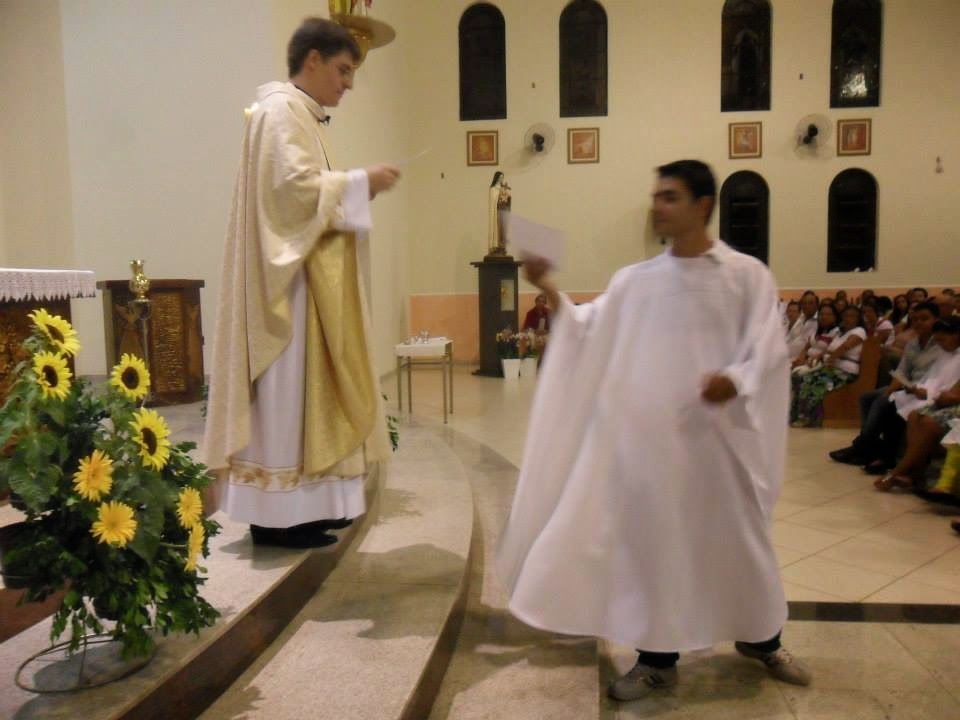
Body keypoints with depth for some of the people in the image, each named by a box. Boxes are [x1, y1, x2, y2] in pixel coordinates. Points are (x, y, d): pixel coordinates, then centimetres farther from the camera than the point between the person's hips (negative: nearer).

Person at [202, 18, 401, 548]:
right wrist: (361, 182, -13)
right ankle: (277, 514, 0)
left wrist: (354, 188, 10)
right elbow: (295, 186, -21)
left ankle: (299, 502, 18)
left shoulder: (298, 114, 22)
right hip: (288, 275, -11)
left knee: (304, 386, 10)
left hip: (307, 274, 11)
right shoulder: (282, 110, -9)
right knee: (285, 390, -8)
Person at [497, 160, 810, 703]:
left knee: (736, 537, 14)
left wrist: (734, 381, -27)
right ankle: (659, 657, 25)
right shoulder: (634, 281, 6)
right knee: (652, 538, 8)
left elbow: (768, 349, -7)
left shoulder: (748, 276, -2)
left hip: (720, 431, -2)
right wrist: (548, 288, -9)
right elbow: (589, 332, 3)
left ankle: (761, 639, 40)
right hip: (650, 432, 2)